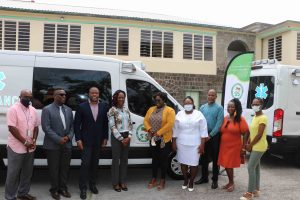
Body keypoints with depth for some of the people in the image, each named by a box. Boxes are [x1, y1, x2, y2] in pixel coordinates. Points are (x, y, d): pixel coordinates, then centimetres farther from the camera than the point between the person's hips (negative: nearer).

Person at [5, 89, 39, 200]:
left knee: (27, 172, 15)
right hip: (16, 148, -6)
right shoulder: (13, 109, -12)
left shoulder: (33, 110, 7)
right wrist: (25, 142, -17)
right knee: (13, 173, 5)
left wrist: (34, 141, -2)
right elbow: (12, 128, -17)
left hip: (30, 148, 6)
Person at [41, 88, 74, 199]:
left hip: (67, 144, 5)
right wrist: (59, 139, -17)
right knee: (54, 168, 6)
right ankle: (54, 190, 22)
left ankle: (63, 188, 25)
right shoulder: (47, 109, -6)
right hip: (53, 145, -4)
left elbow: (72, 126, 11)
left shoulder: (68, 110, 10)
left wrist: (69, 137, -7)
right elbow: (46, 128, -13)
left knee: (65, 168, 11)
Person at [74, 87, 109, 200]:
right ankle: (83, 188, 7)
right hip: (86, 141, -3)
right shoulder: (82, 107, -5)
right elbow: (76, 124, -4)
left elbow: (106, 124, 7)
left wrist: (105, 138, 4)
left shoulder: (104, 107, 3)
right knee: (85, 164, -3)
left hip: (98, 141, 3)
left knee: (95, 164, 13)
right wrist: (78, 139, -10)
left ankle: (92, 184, 27)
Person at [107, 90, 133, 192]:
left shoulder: (126, 110, 9)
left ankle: (122, 181, 21)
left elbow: (130, 124, 9)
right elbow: (112, 127, -13)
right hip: (116, 137, -5)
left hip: (126, 137, 6)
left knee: (124, 159, 10)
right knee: (116, 159, 3)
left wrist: (129, 137, -4)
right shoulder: (112, 110, -9)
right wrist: (121, 139, -12)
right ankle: (115, 183, 14)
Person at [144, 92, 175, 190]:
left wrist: (159, 133, -20)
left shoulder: (169, 110, -9)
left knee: (163, 160, 5)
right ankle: (154, 179, 25)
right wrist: (149, 129, -11)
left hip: (164, 139, -5)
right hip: (153, 139, 5)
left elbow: (170, 124, -18)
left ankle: (162, 180, 17)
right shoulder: (151, 109, 10)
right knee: (155, 159, 14)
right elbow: (145, 120, 8)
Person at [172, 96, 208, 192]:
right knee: (183, 162, 10)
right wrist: (174, 142, 4)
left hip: (195, 144, -2)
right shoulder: (179, 114, 3)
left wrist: (202, 144, -8)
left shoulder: (199, 114, -3)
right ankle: (185, 180, 30)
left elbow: (203, 131, -4)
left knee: (194, 164, 2)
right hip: (182, 143, 2)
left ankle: (191, 182, 21)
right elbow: (175, 130, 6)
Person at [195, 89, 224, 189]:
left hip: (214, 136, -4)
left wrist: (210, 135, -15)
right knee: (204, 157, 12)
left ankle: (215, 180, 14)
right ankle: (204, 177, 25)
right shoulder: (202, 107, 9)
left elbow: (219, 123, -11)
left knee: (215, 158, 4)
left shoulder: (219, 108, -4)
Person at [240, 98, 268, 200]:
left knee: (251, 168, -10)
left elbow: (259, 135, -21)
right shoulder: (255, 117, 12)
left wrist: (250, 145, -13)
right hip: (255, 147, 9)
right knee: (256, 167, 14)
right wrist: (248, 144, 6)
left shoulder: (263, 118, -17)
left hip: (259, 147, -9)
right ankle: (256, 190, 24)